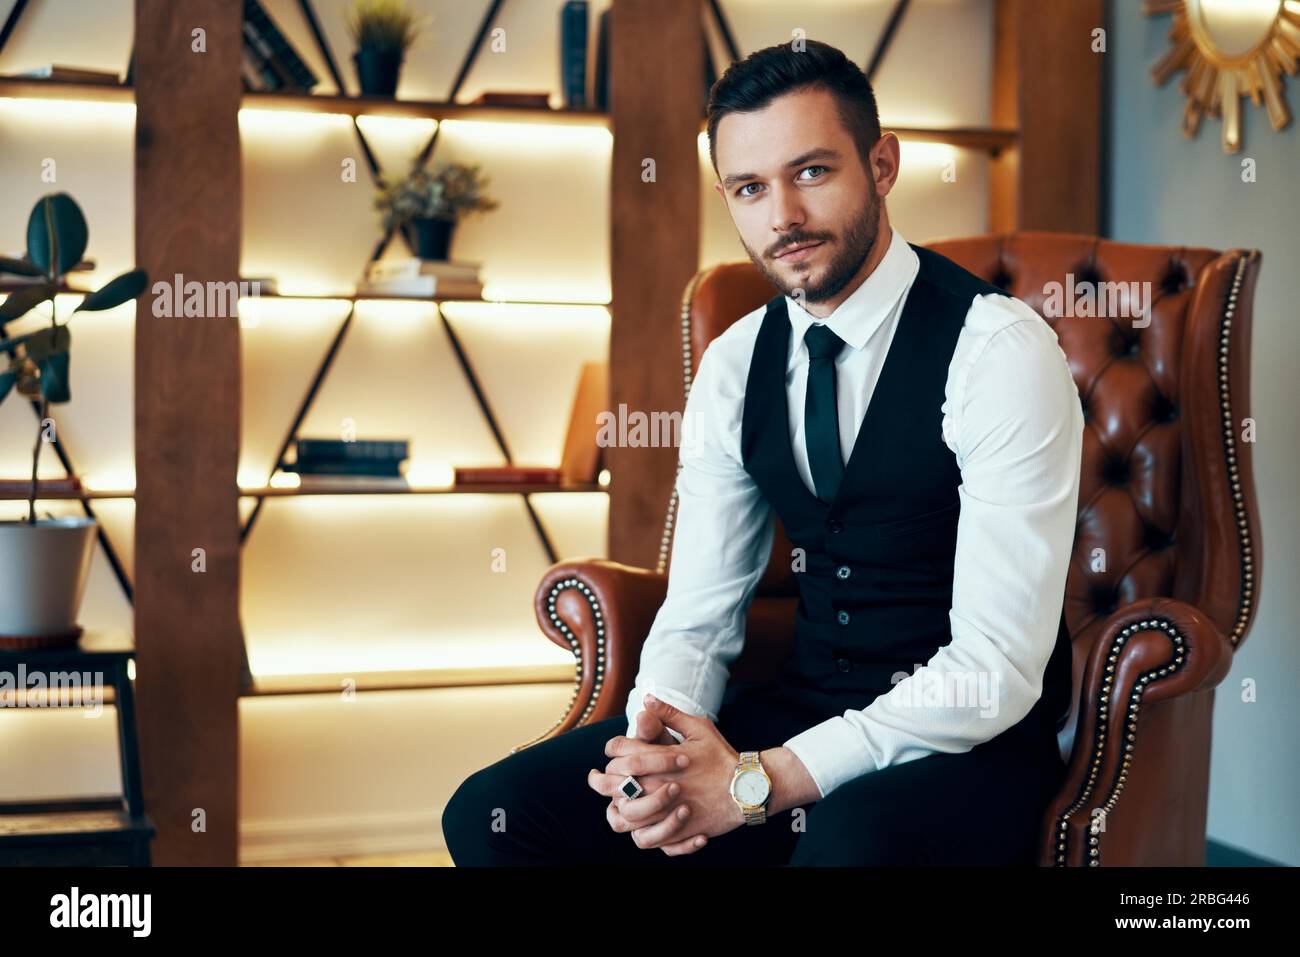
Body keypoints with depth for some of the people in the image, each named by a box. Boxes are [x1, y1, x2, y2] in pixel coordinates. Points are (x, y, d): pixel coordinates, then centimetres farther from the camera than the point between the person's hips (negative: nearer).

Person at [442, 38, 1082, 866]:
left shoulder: (998, 349, -15)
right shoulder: (736, 363, 4)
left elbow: (996, 671, -20)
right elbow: (700, 611, 6)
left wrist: (759, 782, -23)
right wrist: (657, 753, -16)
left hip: (968, 743, -5)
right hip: (801, 705, 6)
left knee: (850, 839, -39)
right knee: (494, 813, -9)